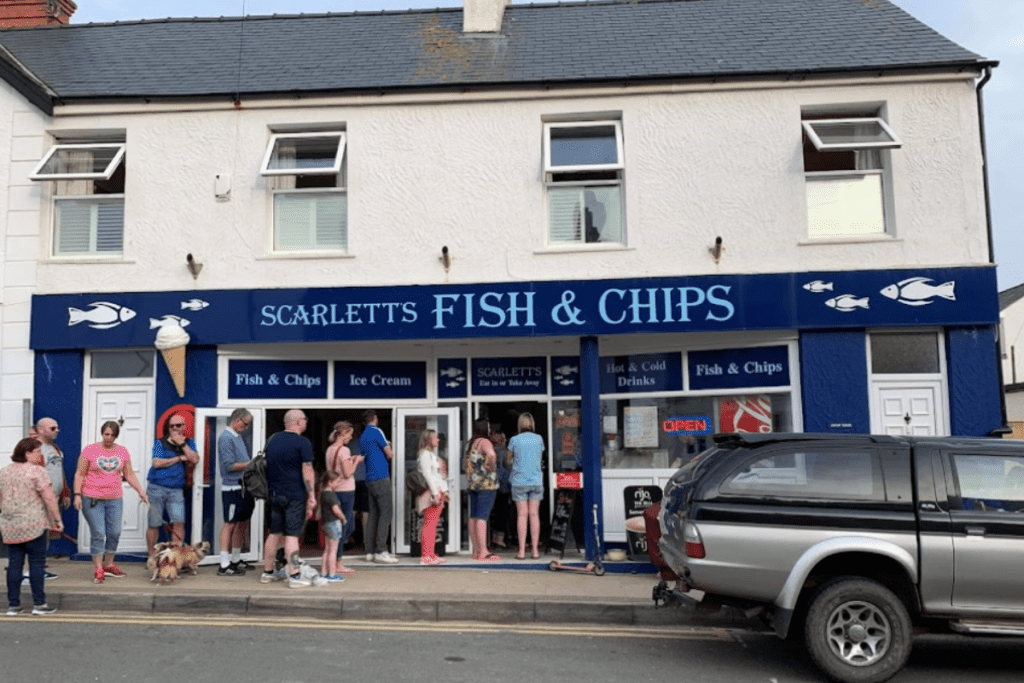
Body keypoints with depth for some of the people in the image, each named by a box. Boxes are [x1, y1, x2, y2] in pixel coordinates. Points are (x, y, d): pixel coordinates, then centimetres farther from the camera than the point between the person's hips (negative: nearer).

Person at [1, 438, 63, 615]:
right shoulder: (36, 471, -10)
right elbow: (49, 498, -13)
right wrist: (57, 519, -7)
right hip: (33, 525, -6)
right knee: (36, 562, 1)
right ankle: (39, 604, 4)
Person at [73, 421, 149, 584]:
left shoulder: (123, 452, 7)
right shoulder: (89, 450, -2)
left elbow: (129, 474, 11)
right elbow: (80, 474, -1)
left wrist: (140, 491, 2)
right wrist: (77, 494, -10)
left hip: (115, 500, 4)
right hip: (92, 499, -3)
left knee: (115, 533, 5)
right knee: (98, 534, -5)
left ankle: (108, 565, 22)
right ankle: (98, 569, 4)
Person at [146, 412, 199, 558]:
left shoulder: (189, 443, 12)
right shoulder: (160, 443, 4)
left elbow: (195, 459, -5)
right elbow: (157, 463, -10)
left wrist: (182, 444, -9)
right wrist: (180, 458, -5)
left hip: (176, 490, 1)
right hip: (157, 488, -1)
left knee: (179, 523, -11)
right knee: (154, 524, 3)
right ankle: (151, 557, 16)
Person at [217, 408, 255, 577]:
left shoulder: (237, 437, 16)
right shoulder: (226, 438, -12)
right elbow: (230, 465, -18)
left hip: (244, 487, 9)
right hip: (233, 488, -9)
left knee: (242, 523, 14)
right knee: (230, 524, -5)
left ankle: (236, 560, 24)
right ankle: (224, 565, 0)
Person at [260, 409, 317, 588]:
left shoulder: (273, 439, 11)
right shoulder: (302, 443, -11)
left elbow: (265, 464, 19)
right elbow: (307, 472, -13)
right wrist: (312, 496, -8)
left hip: (274, 494, 7)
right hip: (294, 496, -7)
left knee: (275, 533, 15)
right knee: (291, 535, -6)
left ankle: (267, 572, 21)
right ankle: (295, 576, -5)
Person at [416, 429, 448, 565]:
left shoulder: (431, 454, 23)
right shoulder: (425, 454, -8)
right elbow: (426, 474, -16)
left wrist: (443, 492, 21)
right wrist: (435, 493, -21)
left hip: (438, 492, 10)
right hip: (431, 493, -10)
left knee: (433, 525, 9)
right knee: (429, 524, -10)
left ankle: (430, 554, 12)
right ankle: (425, 556, -10)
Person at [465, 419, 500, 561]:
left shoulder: (470, 444, 15)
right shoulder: (484, 442, -12)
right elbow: (491, 455, -33)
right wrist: (491, 467, -17)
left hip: (473, 484, 9)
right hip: (486, 484, -9)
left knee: (474, 517, 9)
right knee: (482, 517, -10)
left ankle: (475, 550, 14)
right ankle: (483, 552, -11)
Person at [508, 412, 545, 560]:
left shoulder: (515, 439, -3)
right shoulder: (538, 439, 3)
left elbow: (509, 457, 10)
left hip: (519, 481, -1)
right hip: (536, 480, 2)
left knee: (522, 515, 0)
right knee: (534, 514, 4)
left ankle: (521, 551, 0)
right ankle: (535, 550, 5)